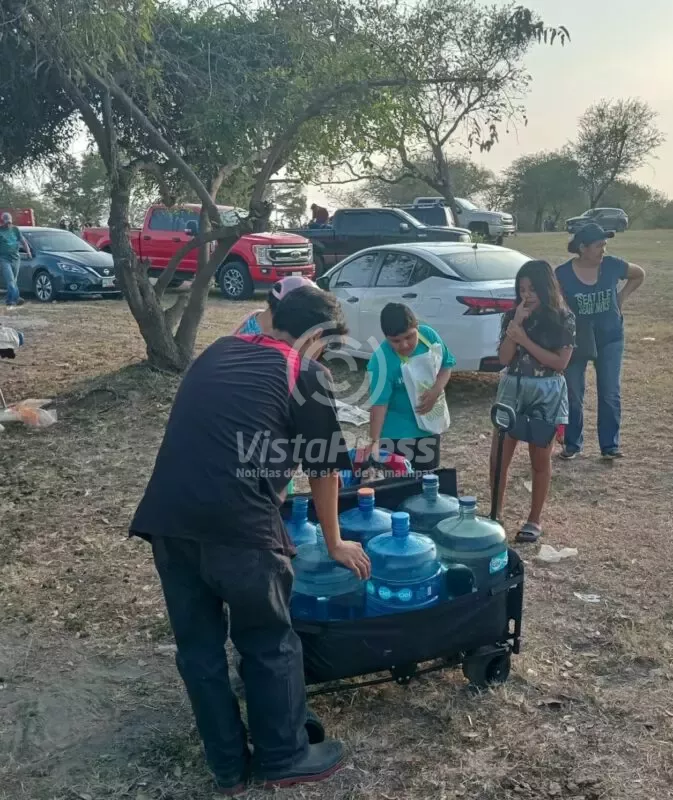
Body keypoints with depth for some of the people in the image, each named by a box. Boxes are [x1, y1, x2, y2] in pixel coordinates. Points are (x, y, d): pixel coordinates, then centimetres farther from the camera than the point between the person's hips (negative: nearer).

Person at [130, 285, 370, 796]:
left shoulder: (217, 353, 22)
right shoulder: (306, 376, 5)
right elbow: (324, 469, 12)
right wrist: (334, 543, 27)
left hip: (166, 517, 6)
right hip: (236, 524, -6)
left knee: (198, 645, 17)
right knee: (269, 643, 15)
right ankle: (284, 759, 31)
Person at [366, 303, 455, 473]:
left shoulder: (429, 335, -13)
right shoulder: (382, 360, -28)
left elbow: (447, 364, 1)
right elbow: (378, 403, -26)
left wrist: (437, 390, -18)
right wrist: (374, 441, -31)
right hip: (397, 432, -5)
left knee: (427, 476, 19)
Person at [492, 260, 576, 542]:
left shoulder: (564, 318, -6)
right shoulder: (513, 315, 2)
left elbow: (560, 362, -12)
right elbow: (504, 358, -3)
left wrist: (524, 340, -17)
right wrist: (515, 325, -15)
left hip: (546, 393, -3)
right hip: (512, 388, 3)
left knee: (540, 461, 8)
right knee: (498, 458, 1)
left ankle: (534, 520, 22)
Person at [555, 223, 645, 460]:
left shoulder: (612, 265, -8)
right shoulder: (563, 274, -13)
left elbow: (639, 274, 11)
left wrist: (623, 296, 1)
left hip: (609, 338, 1)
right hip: (575, 339, -1)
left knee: (610, 394, 3)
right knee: (573, 395, 6)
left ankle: (610, 445, 14)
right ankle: (573, 444, 20)